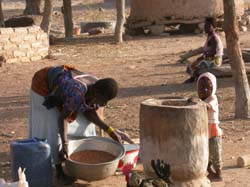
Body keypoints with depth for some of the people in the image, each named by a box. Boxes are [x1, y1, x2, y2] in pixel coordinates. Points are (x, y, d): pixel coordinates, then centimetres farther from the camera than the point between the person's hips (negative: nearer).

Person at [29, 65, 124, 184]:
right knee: (52, 127, -13)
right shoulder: (77, 94, -42)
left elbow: (89, 112, -8)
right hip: (45, 87, -7)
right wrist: (65, 145, -40)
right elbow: (62, 117, -34)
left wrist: (109, 130, -16)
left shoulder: (100, 91, -20)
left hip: (61, 86, 7)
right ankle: (59, 171, -4)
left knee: (83, 122, 4)